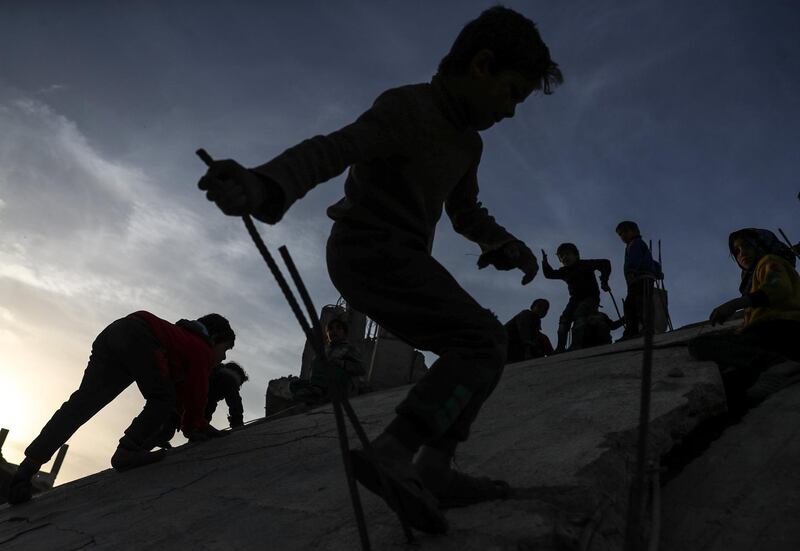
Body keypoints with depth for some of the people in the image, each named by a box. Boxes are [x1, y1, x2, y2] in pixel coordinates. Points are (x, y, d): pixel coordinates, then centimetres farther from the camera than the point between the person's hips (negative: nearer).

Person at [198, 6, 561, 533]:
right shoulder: (409, 107, -14)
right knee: (484, 342, -18)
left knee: (472, 351, 10)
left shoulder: (468, 142, 15)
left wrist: (504, 242, 6)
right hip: (371, 249, -10)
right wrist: (264, 185, -49)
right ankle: (393, 452, -29)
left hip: (399, 260, 10)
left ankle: (434, 470, 8)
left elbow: (466, 212, 26)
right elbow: (333, 148, -30)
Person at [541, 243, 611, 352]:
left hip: (590, 296, -6)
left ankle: (576, 344, -41)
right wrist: (545, 262, 5)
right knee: (565, 318, -13)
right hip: (575, 299, 6)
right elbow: (549, 274, 19)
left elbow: (605, 263, -12)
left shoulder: (585, 264, -8)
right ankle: (560, 347, -19)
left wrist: (604, 281, -17)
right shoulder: (564, 271, 10)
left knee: (579, 314, -30)